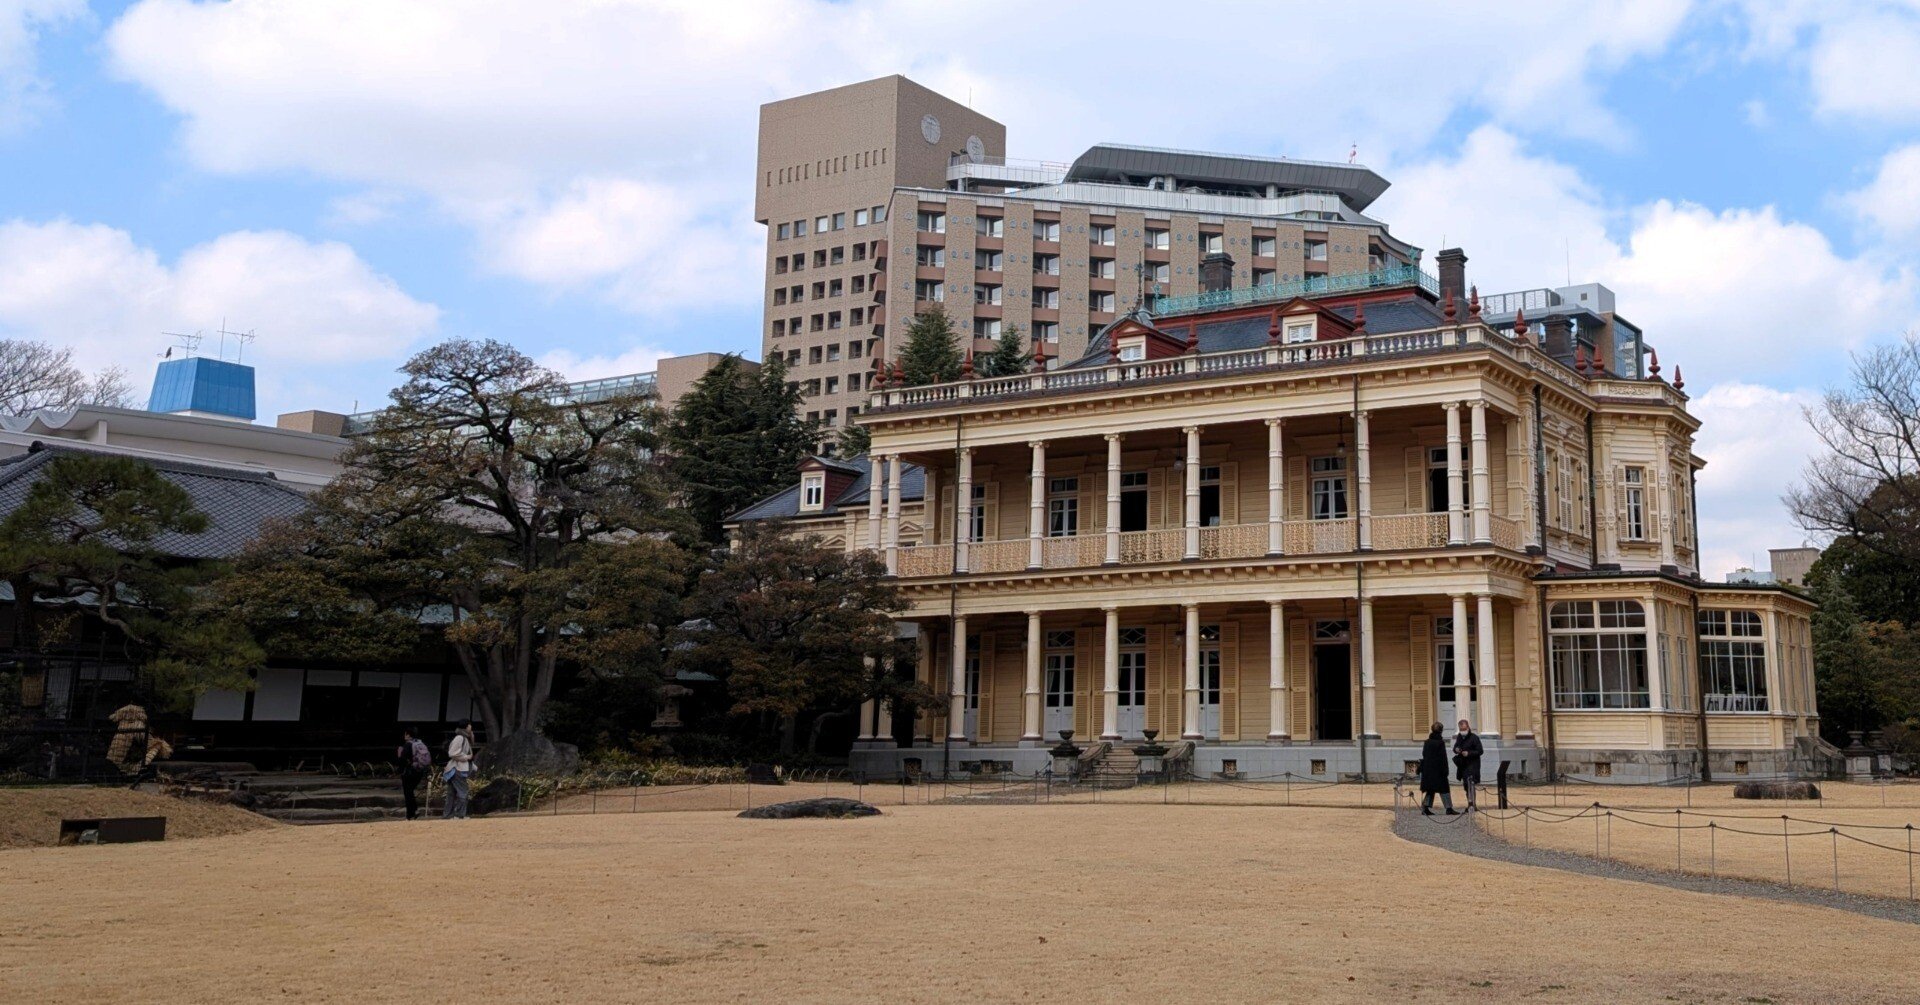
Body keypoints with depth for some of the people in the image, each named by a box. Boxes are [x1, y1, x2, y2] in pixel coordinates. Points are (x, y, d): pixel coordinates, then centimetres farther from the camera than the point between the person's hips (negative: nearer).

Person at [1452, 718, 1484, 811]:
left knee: (1470, 782, -20)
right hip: (1463, 764, 7)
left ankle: (1471, 803, -25)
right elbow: (1455, 748, 20)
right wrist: (1456, 750, -4)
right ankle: (1470, 804, 20)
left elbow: (1480, 751, -10)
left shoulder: (1474, 737, -9)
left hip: (1472, 764, -7)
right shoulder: (1459, 738, 11)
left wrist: (1469, 753, -21)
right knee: (1466, 785, 11)